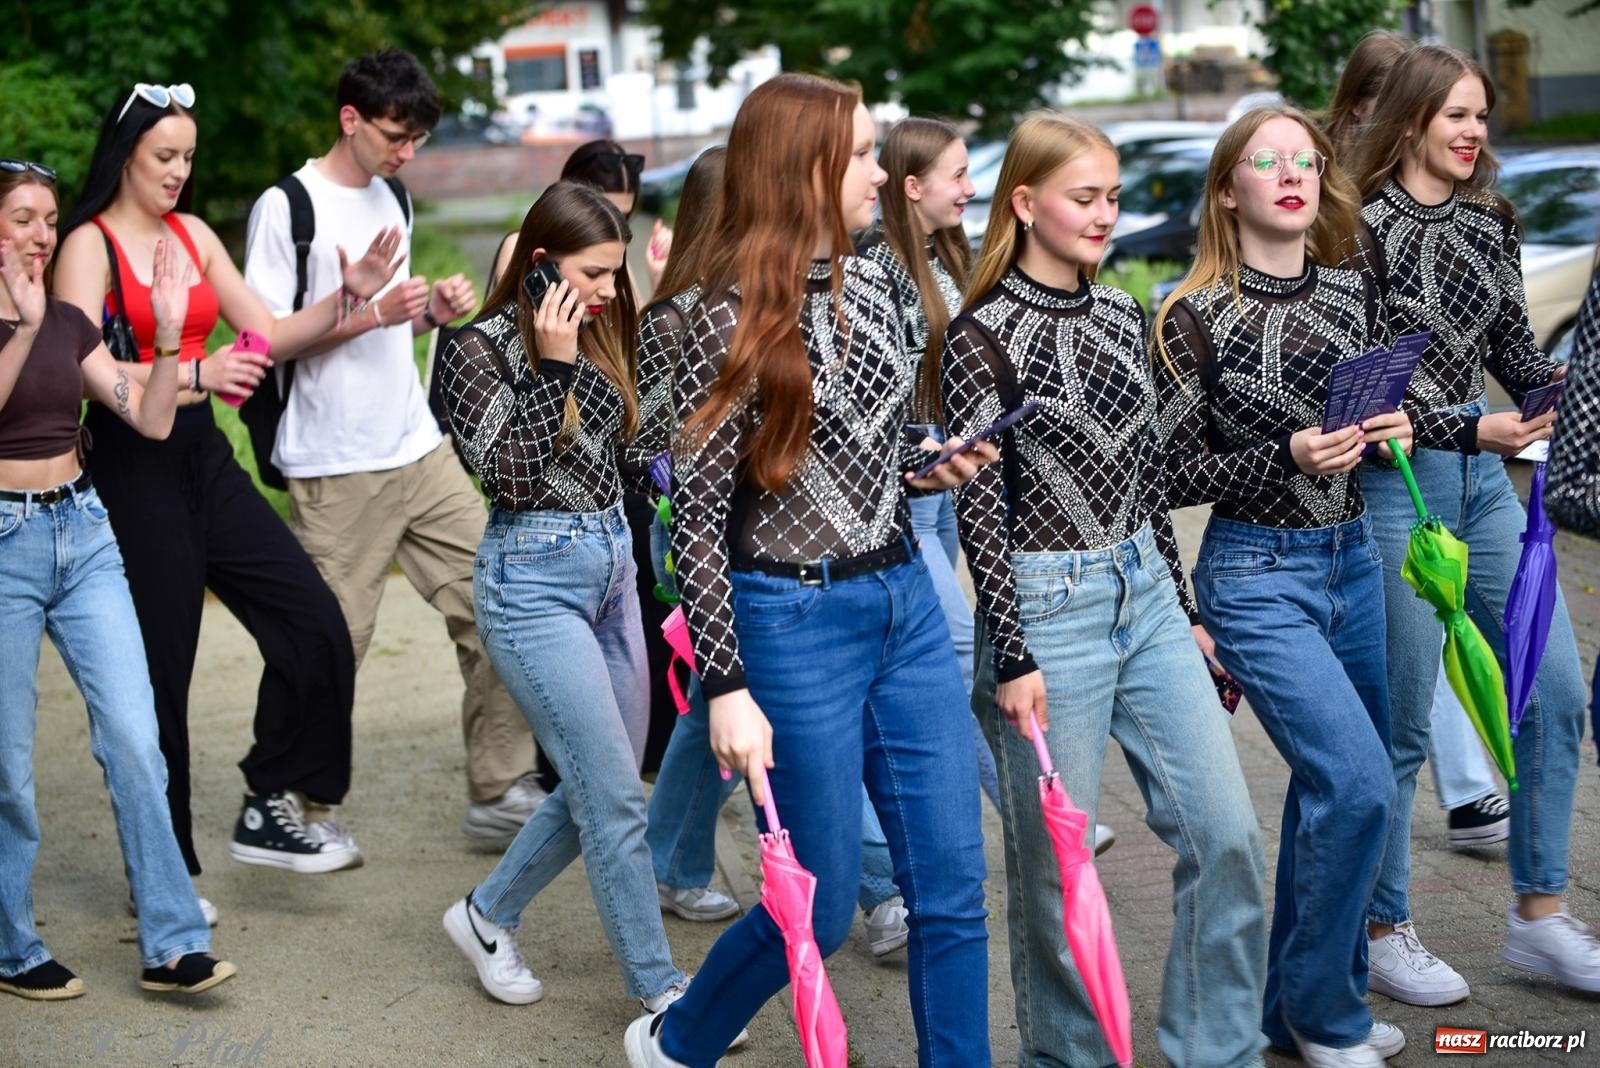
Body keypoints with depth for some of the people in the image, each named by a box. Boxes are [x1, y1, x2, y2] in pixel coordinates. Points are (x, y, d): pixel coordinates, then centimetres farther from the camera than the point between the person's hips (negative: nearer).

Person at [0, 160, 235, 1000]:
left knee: (134, 737, -4)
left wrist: (168, 332, -8)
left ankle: (172, 945, 0)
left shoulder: (68, 324, 10)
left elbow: (151, 419, 4)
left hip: (83, 534, 5)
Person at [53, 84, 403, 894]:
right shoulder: (88, 245, -7)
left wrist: (350, 295, -2)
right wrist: (194, 373, -30)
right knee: (159, 668, 1)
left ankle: (269, 811, 12)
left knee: (313, 622, -1)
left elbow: (270, 334, 12)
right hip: (132, 467, -6)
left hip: (202, 455, 7)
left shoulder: (194, 235, 12)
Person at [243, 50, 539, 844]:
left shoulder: (392, 199, 15)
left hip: (420, 450, 7)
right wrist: (370, 312, -20)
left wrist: (433, 311, 1)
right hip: (336, 471, -7)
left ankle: (499, 790, 8)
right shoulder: (286, 207, -8)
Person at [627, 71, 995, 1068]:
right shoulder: (735, 320, -12)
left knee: (953, 886, 5)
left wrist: (930, 468, -1)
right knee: (820, 908, 5)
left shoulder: (876, 285, 7)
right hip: (797, 620, -6)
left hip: (906, 601, 6)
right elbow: (697, 512, -13)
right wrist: (728, 689, -18)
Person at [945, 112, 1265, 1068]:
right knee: (1056, 866, 3)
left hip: (1145, 596, 6)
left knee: (1228, 833, 3)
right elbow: (976, 506, -11)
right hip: (1047, 603, -6)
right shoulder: (983, 338, -9)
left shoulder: (1122, 315, 10)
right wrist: (1011, 657, -14)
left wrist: (1180, 608, 18)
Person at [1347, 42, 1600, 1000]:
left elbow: (1511, 348, 13)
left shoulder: (1491, 220, 9)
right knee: (1402, 722, 0)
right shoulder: (1366, 227, -10)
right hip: (1397, 480, -7)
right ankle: (1385, 930, 15)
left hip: (1484, 474, 7)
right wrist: (1472, 429, -20)